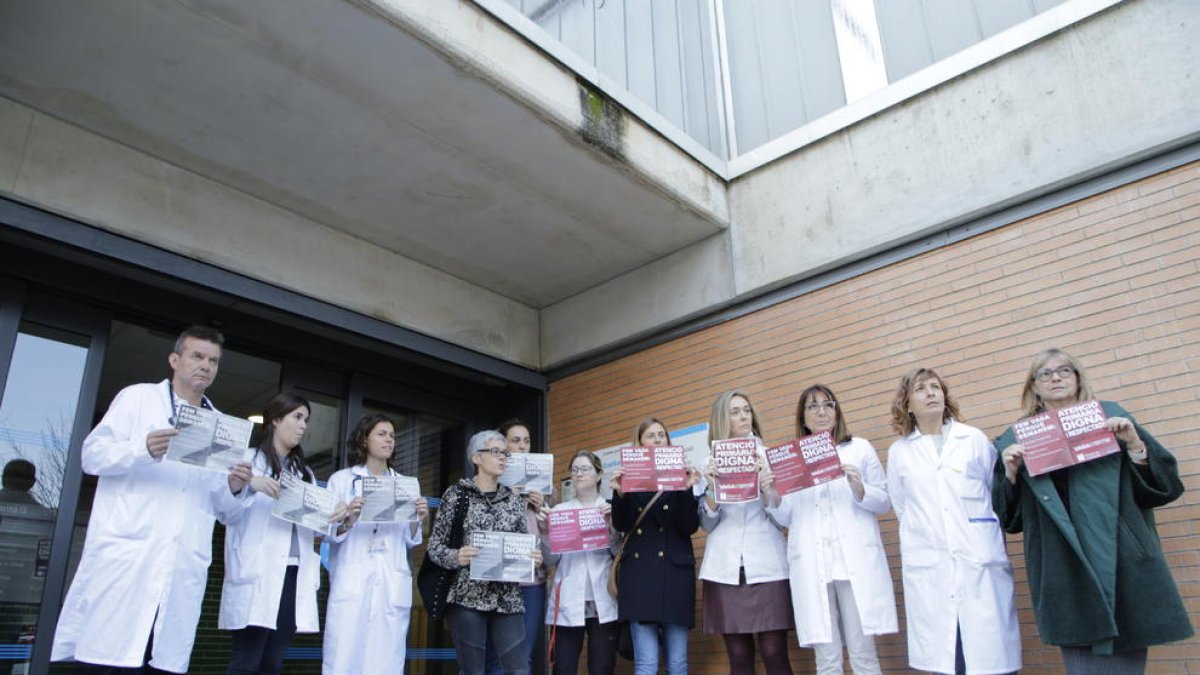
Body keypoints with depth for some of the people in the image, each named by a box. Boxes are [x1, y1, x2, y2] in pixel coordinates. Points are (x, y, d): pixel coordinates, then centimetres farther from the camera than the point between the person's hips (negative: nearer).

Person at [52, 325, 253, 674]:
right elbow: (92, 455, 1)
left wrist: (233, 488, -3)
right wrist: (143, 449, -17)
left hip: (183, 567, 4)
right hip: (124, 555, -3)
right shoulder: (137, 397, 11)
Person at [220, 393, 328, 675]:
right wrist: (248, 485, -19)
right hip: (257, 575, -5)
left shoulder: (305, 472, 22)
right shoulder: (249, 460, 7)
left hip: (294, 575, 5)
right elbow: (227, 515, -1)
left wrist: (336, 515, -5)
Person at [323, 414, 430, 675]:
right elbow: (327, 533, 1)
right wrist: (348, 520, -18)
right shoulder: (342, 479, 9)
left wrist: (418, 520, -7)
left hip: (393, 585, 2)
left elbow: (409, 541, 12)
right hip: (351, 582, -2)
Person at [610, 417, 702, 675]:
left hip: (675, 571, 0)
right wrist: (619, 494, -16)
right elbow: (622, 525, 0)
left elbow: (689, 527, -2)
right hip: (639, 572, 0)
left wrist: (688, 490, -16)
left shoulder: (683, 476, 8)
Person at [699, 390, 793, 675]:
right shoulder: (713, 463, 11)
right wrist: (712, 488, -9)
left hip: (767, 566, -1)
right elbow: (708, 525, 8)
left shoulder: (769, 455, 8)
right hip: (725, 569, 1)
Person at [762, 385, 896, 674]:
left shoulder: (860, 449, 13)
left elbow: (884, 502, 8)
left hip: (856, 560, -1)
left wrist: (859, 489, -12)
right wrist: (773, 498, -9)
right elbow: (787, 519, 12)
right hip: (811, 564, 1)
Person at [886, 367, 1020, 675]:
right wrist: (927, 532, 7)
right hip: (929, 568, 0)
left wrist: (982, 535, 12)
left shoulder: (975, 439, 8)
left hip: (981, 563, 0)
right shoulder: (899, 451, 9)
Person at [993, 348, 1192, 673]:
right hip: (1063, 569, 0)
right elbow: (1007, 514, 9)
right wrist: (1010, 473, -9)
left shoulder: (1110, 415, 11)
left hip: (1122, 559, 1)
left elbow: (1164, 481, 7)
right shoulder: (1018, 438, 10)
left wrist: (1135, 444, -9)